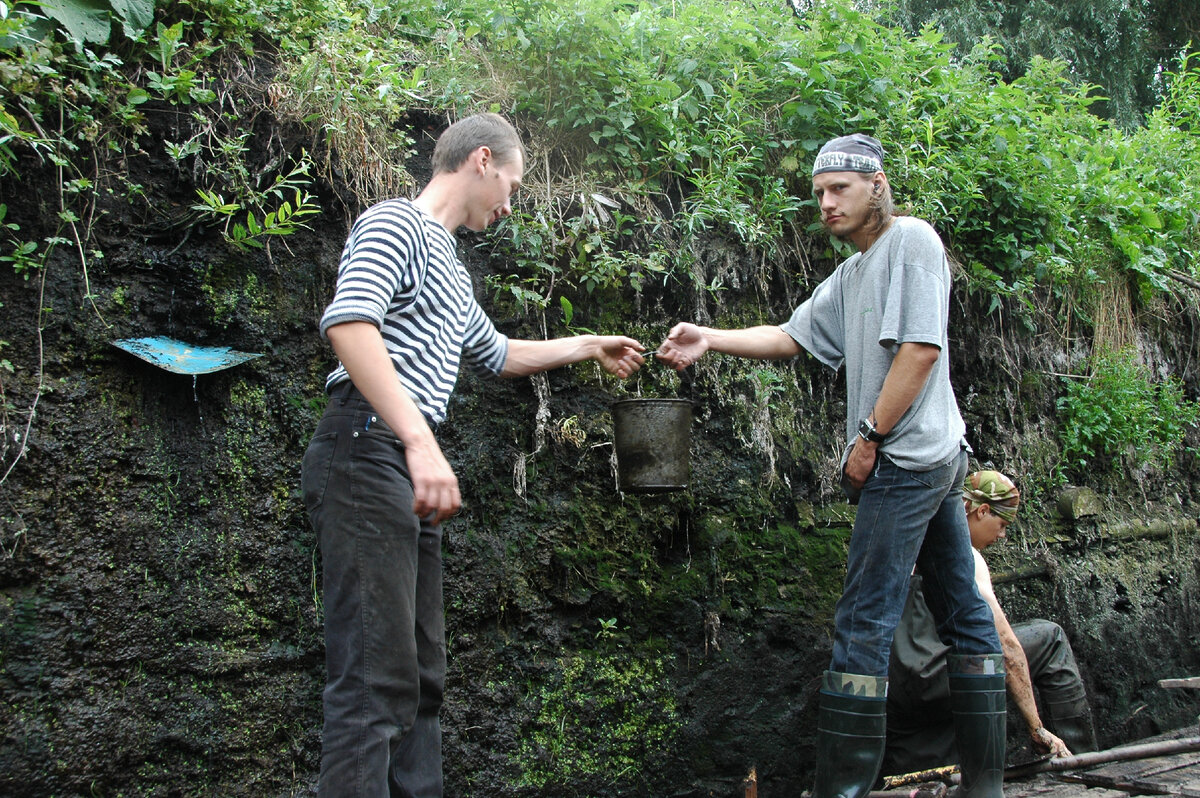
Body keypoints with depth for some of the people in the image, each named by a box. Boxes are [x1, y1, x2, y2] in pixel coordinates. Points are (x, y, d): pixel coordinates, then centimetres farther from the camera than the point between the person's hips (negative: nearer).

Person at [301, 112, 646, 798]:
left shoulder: (450, 268, 27)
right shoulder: (397, 223, -3)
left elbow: (498, 354, 42)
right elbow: (349, 323, -21)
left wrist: (590, 348, 43)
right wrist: (421, 441, -28)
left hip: (413, 472, 10)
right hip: (367, 453, -10)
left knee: (420, 679, 9)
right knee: (377, 682, -15)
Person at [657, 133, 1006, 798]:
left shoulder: (911, 239, -7)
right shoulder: (850, 274, 20)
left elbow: (921, 349, -15)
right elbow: (791, 337, 17)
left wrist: (870, 438, -13)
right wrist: (709, 339, 4)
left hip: (906, 458, -10)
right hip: (938, 463, 10)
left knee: (862, 624, -10)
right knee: (964, 612, 11)